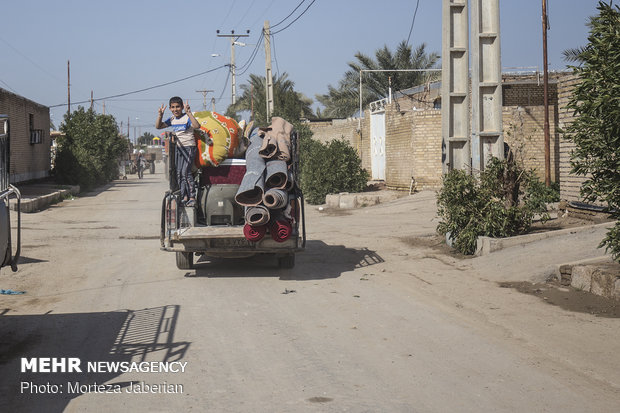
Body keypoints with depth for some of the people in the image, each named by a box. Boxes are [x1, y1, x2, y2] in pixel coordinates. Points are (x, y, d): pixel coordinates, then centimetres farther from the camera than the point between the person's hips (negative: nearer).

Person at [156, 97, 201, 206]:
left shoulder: (187, 117, -12)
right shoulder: (172, 119, 9)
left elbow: (197, 126, -31)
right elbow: (158, 126, 13)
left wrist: (189, 112, -35)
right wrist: (160, 115, -2)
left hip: (189, 147, -8)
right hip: (178, 147, 8)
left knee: (185, 172, -15)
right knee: (178, 173, 6)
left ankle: (192, 197, -11)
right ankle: (184, 197, 11)